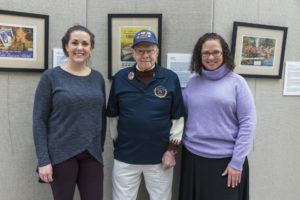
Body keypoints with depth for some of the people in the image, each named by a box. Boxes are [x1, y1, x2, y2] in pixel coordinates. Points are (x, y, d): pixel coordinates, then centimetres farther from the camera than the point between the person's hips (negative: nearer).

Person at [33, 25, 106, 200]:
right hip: (61, 155, -3)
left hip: (92, 155, 3)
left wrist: (100, 149, 10)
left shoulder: (98, 78, 5)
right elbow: (39, 120, -6)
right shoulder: (51, 77, -5)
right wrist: (43, 160, -10)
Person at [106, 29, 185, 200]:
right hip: (125, 157, 1)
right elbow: (113, 116, 7)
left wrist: (172, 149, -2)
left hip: (160, 157, 0)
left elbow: (177, 117, 0)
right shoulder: (120, 78, -1)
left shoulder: (171, 78, -4)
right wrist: (117, 143, 9)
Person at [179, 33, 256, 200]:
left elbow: (248, 123, -8)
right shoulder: (193, 82, 4)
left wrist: (237, 162, -10)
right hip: (193, 157, 3)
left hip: (226, 159, -3)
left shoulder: (237, 82, -5)